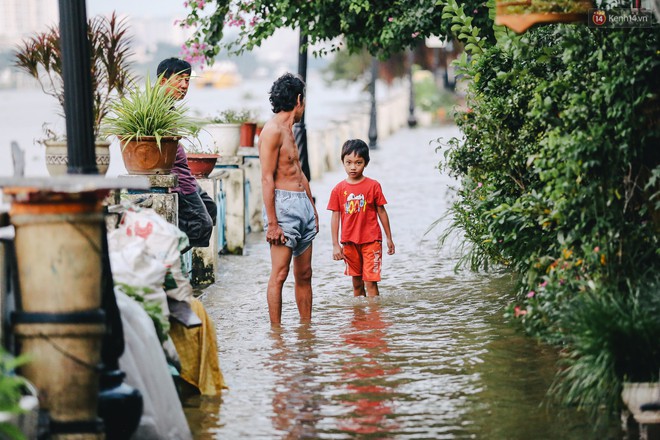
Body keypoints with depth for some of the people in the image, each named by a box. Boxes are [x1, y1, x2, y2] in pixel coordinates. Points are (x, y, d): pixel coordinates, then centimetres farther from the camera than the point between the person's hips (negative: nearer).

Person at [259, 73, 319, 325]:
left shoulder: (289, 130, 18)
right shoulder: (272, 131, -11)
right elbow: (267, 178, -15)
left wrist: (313, 209, 22)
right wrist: (272, 223, -20)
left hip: (302, 203, 9)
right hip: (283, 203, -9)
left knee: (304, 274, 9)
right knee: (280, 274, -8)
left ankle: (306, 325, 14)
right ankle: (276, 330, -5)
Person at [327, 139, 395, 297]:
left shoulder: (373, 186, -4)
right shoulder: (339, 189, 1)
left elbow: (381, 212, 3)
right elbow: (335, 217, 3)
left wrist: (389, 238, 8)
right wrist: (335, 245, 0)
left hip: (371, 241, -3)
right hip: (349, 242, 3)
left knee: (370, 282, -6)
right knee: (357, 283, 13)